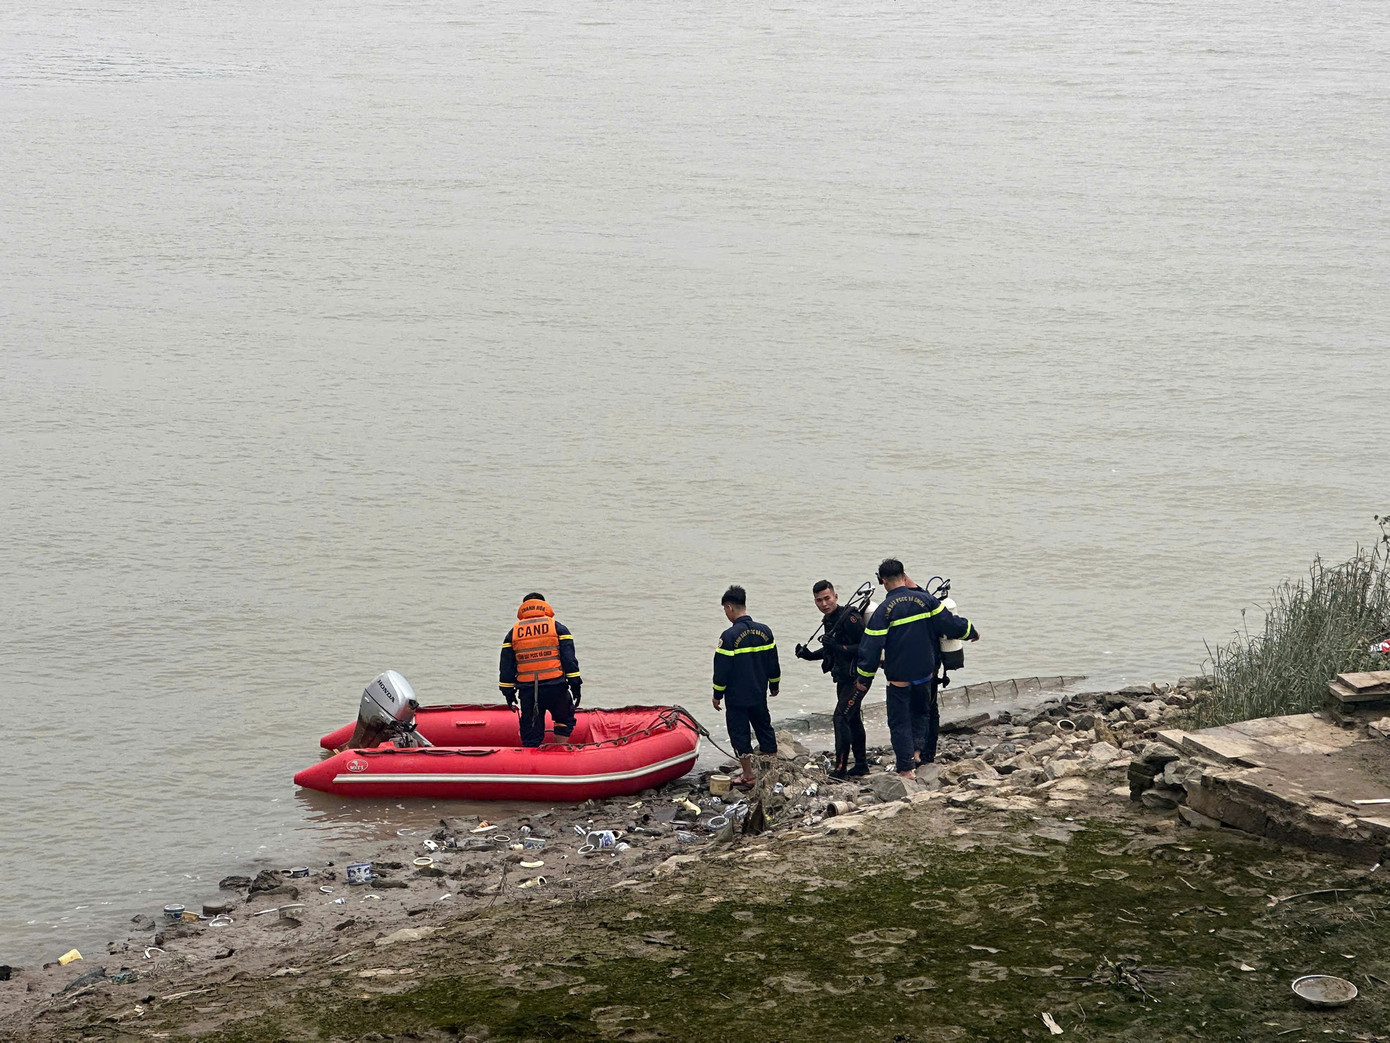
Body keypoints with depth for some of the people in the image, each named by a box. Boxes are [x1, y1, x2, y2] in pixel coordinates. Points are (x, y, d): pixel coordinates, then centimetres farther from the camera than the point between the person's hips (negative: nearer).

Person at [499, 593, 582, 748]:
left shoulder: (513, 632, 13)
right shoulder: (557, 627, 7)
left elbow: (506, 666, 12)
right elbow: (569, 658, -1)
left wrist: (508, 691, 17)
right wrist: (575, 684, 1)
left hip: (527, 691, 1)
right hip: (555, 688, -1)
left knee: (531, 737, 5)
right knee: (565, 720, 22)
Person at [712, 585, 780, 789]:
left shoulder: (729, 636, -19)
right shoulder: (764, 631, -1)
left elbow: (722, 669, -14)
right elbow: (773, 663, 9)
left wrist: (717, 695, -3)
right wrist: (774, 685, 23)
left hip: (737, 697, -6)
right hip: (759, 695, 6)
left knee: (740, 734, 4)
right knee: (764, 728, 18)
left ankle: (748, 776, 7)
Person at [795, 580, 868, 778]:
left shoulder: (850, 617, -20)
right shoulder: (830, 619, 9)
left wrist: (837, 647, -31)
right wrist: (810, 655, 9)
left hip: (856, 678, -10)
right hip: (843, 678, 10)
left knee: (841, 718, -14)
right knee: (853, 719, 17)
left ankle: (840, 768, -13)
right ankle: (861, 765, 28)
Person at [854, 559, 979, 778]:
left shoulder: (884, 610, -13)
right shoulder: (925, 600, -4)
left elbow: (871, 647, -12)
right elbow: (950, 623, 2)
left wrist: (864, 678, -2)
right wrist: (971, 633, 23)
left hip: (899, 676, -4)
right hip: (925, 673, 4)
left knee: (899, 721, 5)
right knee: (921, 712, 25)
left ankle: (906, 767, 3)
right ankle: (918, 750, 10)